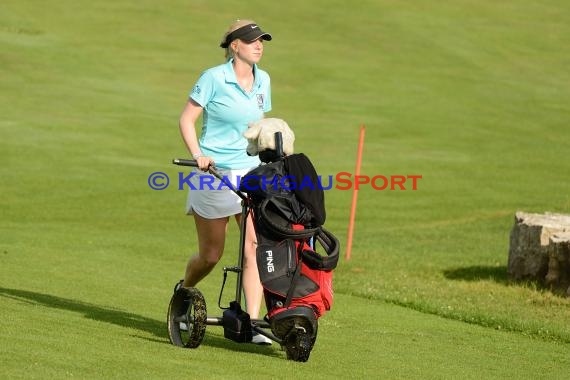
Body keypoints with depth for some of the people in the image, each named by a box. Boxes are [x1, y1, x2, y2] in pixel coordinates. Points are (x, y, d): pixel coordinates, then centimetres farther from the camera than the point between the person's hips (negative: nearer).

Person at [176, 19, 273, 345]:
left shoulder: (263, 80, 7)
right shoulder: (214, 78, -9)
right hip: (214, 173, -4)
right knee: (211, 255, 5)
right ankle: (184, 292, 38)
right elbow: (187, 119, -8)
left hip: (251, 173, 4)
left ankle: (252, 322, -15)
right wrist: (198, 155, -20)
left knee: (255, 246, -13)